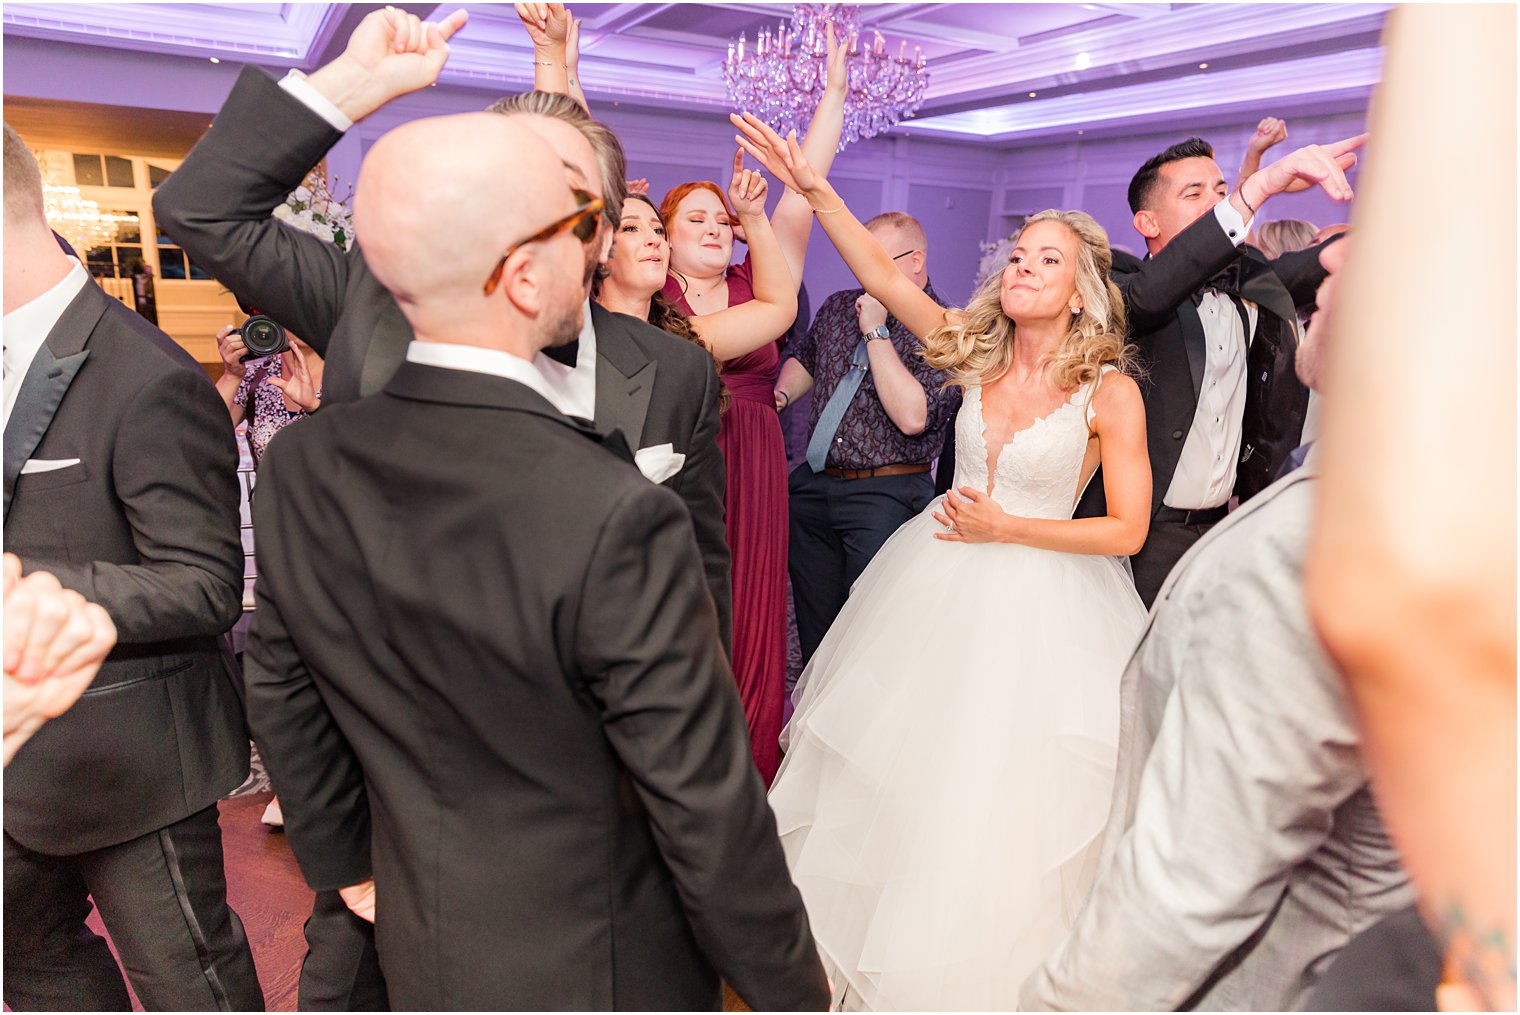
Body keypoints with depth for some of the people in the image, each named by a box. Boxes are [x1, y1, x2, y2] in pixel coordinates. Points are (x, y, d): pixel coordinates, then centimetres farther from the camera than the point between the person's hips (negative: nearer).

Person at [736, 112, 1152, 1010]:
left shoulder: (1110, 391, -10)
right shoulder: (978, 352, 1)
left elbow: (1128, 531, -10)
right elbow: (883, 275, -7)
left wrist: (1007, 527, -14)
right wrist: (815, 190, -16)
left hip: (1039, 601, -4)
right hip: (939, 582, 4)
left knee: (1002, 796, 7)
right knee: (902, 769, 16)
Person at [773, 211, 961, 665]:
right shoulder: (838, 307, 9)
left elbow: (912, 417, -24)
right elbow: (804, 357, 28)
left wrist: (876, 331, -18)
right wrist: (778, 396, 7)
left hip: (886, 496, -6)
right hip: (814, 486, 6)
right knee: (814, 626, 16)